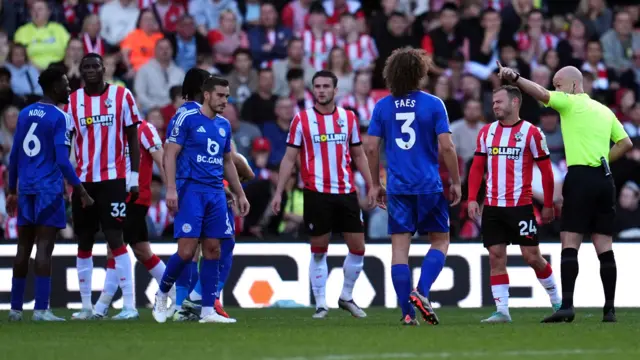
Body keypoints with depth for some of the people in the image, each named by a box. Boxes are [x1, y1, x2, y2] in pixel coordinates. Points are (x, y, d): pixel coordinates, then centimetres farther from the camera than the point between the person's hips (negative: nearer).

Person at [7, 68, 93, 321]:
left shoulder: (25, 114, 12)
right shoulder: (59, 118, -9)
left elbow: (14, 156, 16)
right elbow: (62, 161, -15)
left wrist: (13, 191, 23)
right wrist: (81, 192, -11)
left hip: (26, 189, 6)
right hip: (49, 191, -6)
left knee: (23, 248, 11)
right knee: (44, 248, -7)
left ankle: (15, 308, 14)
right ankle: (41, 309, -10)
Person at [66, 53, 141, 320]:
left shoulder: (122, 96, 0)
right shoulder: (73, 101, 6)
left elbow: (132, 139, 3)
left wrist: (134, 176, -3)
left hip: (113, 179, -3)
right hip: (83, 180, 3)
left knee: (115, 239, -9)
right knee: (84, 242, 7)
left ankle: (129, 305, -8)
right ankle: (87, 306, 13)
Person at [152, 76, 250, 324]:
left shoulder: (224, 126, 15)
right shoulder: (187, 120, -4)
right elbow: (170, 154, -7)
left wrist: (240, 194, 20)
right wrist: (171, 189, -17)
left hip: (216, 192, 6)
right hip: (191, 190, -6)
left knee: (213, 250, 2)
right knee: (186, 251, -12)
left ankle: (208, 311, 5)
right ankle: (162, 295, 11)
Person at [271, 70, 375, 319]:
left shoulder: (349, 118, 8)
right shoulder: (302, 119, 0)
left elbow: (359, 155, 15)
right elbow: (289, 158, 1)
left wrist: (371, 186, 8)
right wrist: (278, 192, -5)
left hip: (346, 192, 3)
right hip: (316, 193, -3)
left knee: (357, 247, 2)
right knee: (319, 250, 1)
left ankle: (346, 297, 20)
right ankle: (320, 304, 8)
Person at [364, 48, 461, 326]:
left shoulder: (382, 106, 3)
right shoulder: (433, 104, -4)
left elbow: (371, 148, 2)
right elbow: (446, 147, -8)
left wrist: (375, 184, 13)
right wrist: (455, 182, 3)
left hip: (397, 188, 2)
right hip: (429, 186, -2)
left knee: (399, 247, 3)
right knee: (440, 241, 12)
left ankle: (407, 312, -2)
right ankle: (421, 293, -8)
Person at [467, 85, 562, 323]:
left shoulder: (531, 133, -4)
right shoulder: (486, 132, 10)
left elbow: (546, 170, -1)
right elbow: (477, 167, 12)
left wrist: (548, 205, -1)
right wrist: (472, 199, 2)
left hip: (520, 205, -4)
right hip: (492, 206, 4)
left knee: (532, 256, -3)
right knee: (496, 258, -1)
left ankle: (557, 302, 14)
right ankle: (502, 311, 0)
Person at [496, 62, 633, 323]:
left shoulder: (571, 103, -1)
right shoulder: (605, 111, 19)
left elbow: (541, 94, -18)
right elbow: (625, 143, 19)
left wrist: (514, 77, -25)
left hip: (580, 177, -7)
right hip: (604, 180, 7)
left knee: (569, 244, -8)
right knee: (604, 247, 6)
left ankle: (567, 306, -17)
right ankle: (609, 309, 3)